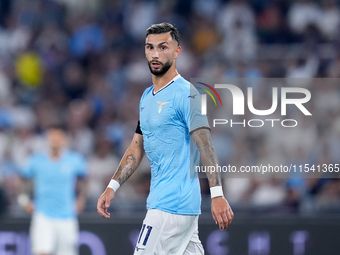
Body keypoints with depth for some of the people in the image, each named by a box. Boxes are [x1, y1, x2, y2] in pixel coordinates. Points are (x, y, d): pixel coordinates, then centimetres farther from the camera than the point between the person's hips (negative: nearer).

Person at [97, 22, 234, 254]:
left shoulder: (186, 94, -11)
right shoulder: (147, 97, 17)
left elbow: (206, 146, -18)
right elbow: (137, 148, 22)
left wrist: (217, 194, -27)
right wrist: (112, 187, 13)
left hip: (171, 205, -9)